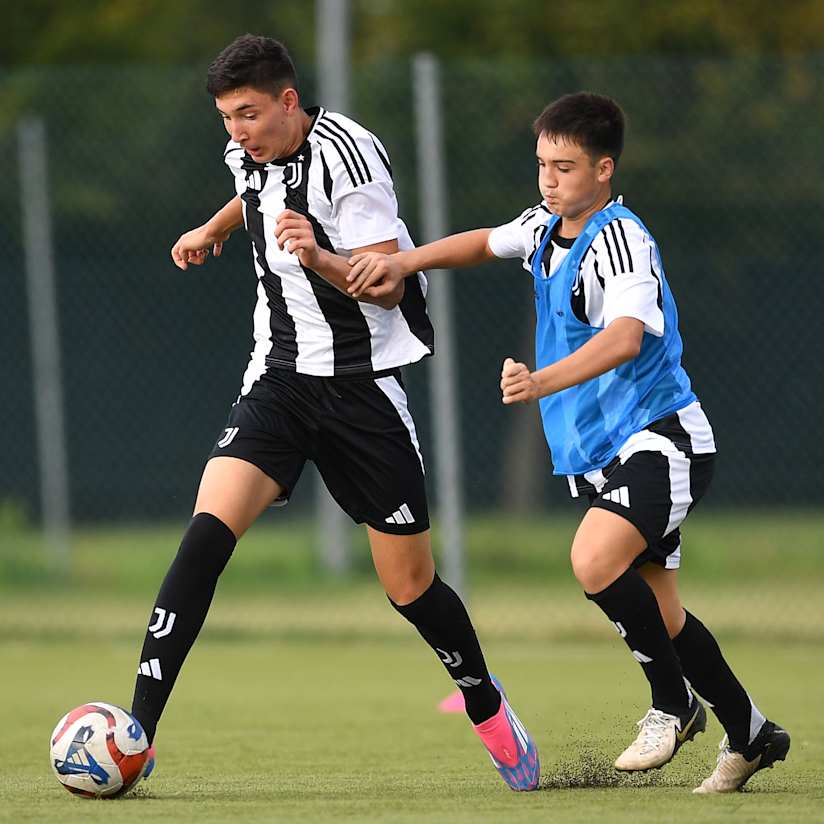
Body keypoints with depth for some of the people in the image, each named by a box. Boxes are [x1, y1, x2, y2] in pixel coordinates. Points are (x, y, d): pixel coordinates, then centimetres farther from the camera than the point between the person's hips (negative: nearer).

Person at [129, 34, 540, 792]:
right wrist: (212, 230, 34)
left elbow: (388, 286, -20)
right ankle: (137, 735, -23)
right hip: (280, 380, 4)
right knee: (208, 529, -19)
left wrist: (321, 259, -35)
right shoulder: (250, 155, 4)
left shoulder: (345, 152, -16)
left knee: (410, 587, 2)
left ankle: (487, 707, 31)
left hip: (363, 382, -4)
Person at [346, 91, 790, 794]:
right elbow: (484, 243, 29)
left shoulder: (622, 241, -19)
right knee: (658, 613, 11)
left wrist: (544, 382, -51)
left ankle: (673, 702, -9)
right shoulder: (546, 228, 8)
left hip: (661, 436, -9)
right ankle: (751, 735, 27)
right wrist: (404, 261, 11)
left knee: (595, 559, -29)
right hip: (598, 448, 9)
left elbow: (626, 338, -36)